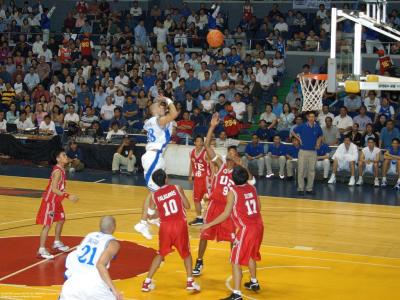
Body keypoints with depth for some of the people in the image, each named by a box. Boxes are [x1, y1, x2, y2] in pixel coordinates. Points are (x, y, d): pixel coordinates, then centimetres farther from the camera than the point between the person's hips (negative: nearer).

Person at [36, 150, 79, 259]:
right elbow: (53, 189, -30)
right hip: (49, 201, -10)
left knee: (61, 220, 21)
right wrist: (68, 196, -34)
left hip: (56, 200, 10)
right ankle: (41, 250, -3)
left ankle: (57, 243, 37)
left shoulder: (61, 169, 6)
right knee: (47, 225, -7)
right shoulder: (58, 171, -24)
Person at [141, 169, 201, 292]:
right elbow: (187, 206, 4)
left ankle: (147, 282, 16)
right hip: (180, 224, -1)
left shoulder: (154, 196, 5)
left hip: (165, 226, 2)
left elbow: (150, 214, 13)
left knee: (161, 254, 20)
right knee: (186, 253, 18)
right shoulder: (177, 188, 2)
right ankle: (190, 282, 9)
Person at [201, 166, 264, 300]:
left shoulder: (233, 192, -11)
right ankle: (254, 282, 45)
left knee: (236, 260, -3)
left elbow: (226, 214, -11)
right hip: (258, 225, 7)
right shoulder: (252, 188, 8)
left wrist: (209, 224, -3)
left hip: (246, 228, -7)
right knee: (251, 254, 29)